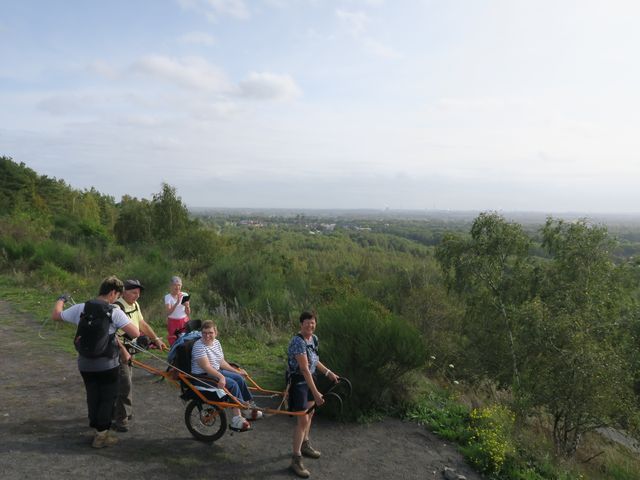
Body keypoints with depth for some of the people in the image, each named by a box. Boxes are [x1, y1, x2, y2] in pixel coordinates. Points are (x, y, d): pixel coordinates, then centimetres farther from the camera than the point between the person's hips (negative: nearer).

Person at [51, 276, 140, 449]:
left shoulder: (80, 308, -3)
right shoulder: (115, 312, -15)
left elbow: (55, 316, 11)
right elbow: (135, 333, -19)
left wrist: (60, 300, 29)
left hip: (85, 364, 5)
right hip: (107, 364, -4)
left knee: (93, 397, 18)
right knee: (108, 398, 9)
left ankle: (97, 429, 29)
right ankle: (101, 436, 13)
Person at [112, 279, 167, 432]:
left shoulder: (135, 305, 6)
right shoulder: (117, 307, -22)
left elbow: (142, 324, 16)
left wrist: (156, 339, 14)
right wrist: (124, 352, -32)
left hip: (129, 350, 9)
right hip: (118, 352, -9)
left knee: (125, 383, 19)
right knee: (125, 386, -9)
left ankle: (126, 412, 33)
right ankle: (120, 420, 1)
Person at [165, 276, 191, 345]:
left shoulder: (185, 295, 2)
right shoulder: (168, 297, -4)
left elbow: (188, 313, 2)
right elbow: (168, 313, -18)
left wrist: (187, 306, -19)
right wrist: (177, 303, -29)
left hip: (184, 321, 2)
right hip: (173, 322, -2)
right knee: (174, 343, -4)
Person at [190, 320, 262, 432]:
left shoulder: (216, 342, 5)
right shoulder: (199, 346, -20)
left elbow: (221, 362, 13)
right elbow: (206, 367, -28)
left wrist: (236, 371, 9)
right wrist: (221, 377, -35)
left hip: (216, 371, 9)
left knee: (239, 378, -2)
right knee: (232, 384, -20)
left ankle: (249, 407, 9)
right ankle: (237, 418, -14)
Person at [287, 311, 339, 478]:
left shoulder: (314, 339, 0)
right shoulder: (298, 342, -28)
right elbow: (305, 369, -32)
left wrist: (328, 372, 13)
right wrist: (315, 392, -34)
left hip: (309, 379, 9)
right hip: (298, 382, -9)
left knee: (310, 414, 22)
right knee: (303, 420, -6)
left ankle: (305, 445, 42)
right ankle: (296, 459, 4)